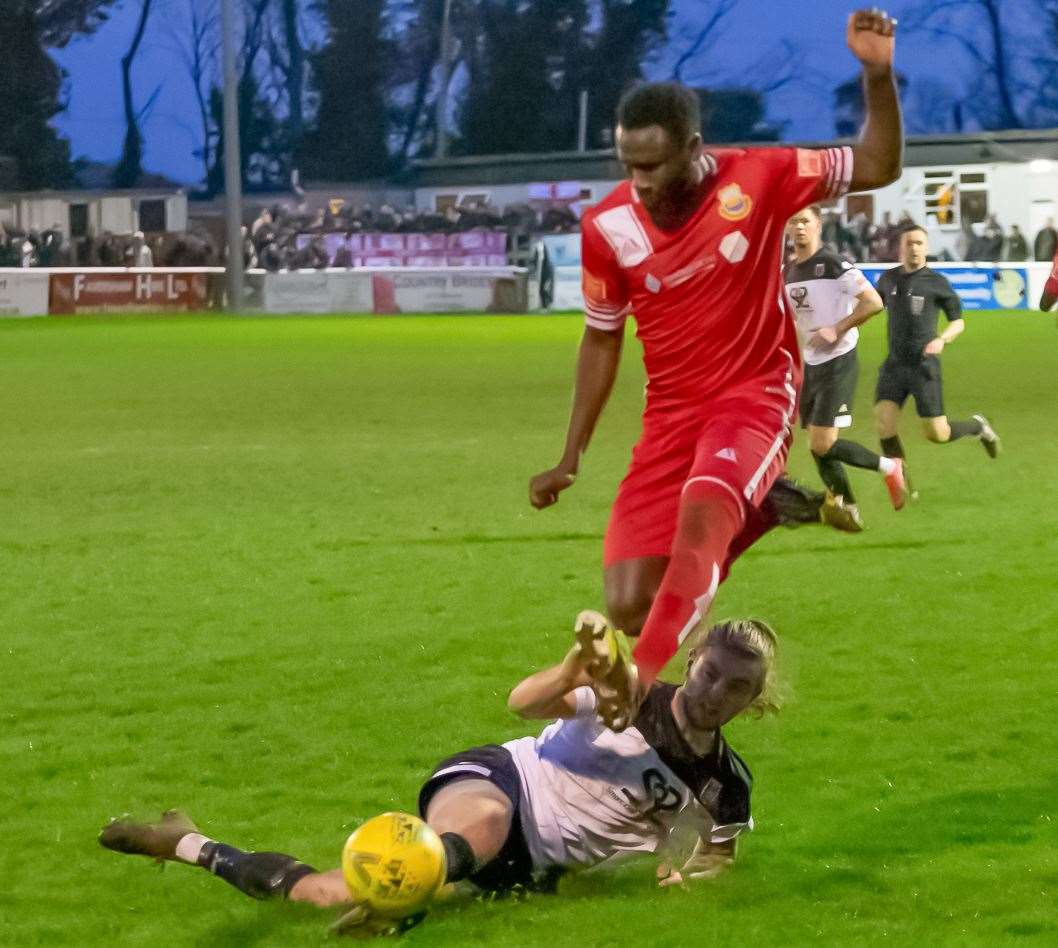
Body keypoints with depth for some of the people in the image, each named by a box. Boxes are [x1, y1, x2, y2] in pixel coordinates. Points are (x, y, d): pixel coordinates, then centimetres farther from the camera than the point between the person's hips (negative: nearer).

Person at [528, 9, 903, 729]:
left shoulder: (757, 178, -13)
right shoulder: (607, 226, -8)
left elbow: (880, 168, -4)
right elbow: (602, 339, 7)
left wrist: (878, 75, -21)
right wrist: (571, 459, 7)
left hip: (757, 395, -3)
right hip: (672, 414, 3)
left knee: (701, 509, -36)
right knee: (628, 606, -8)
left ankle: (639, 681, -37)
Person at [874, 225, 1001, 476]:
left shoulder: (936, 283, -4)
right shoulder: (889, 279, 7)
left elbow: (958, 321, 3)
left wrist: (942, 339, -16)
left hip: (924, 367, -4)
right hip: (894, 365, 4)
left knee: (937, 434, -2)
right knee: (884, 424, -14)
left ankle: (977, 427, 29)